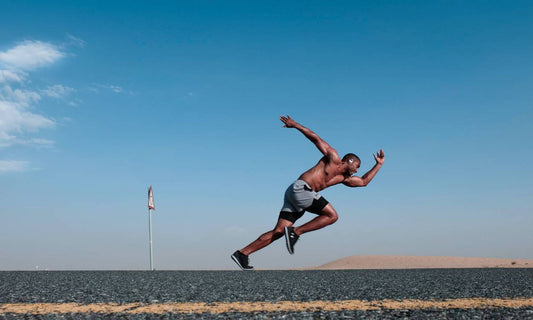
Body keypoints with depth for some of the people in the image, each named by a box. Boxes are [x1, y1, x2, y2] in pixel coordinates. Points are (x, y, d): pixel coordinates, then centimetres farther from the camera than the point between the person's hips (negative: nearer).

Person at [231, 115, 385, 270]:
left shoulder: (343, 178, 28)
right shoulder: (333, 157, 7)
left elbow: (363, 182, 37)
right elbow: (315, 137, 6)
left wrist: (378, 165, 37)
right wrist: (295, 125, 2)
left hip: (295, 194, 8)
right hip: (300, 188, -8)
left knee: (278, 232, -2)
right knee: (332, 215, -10)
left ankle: (242, 253, -5)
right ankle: (295, 232, -13)